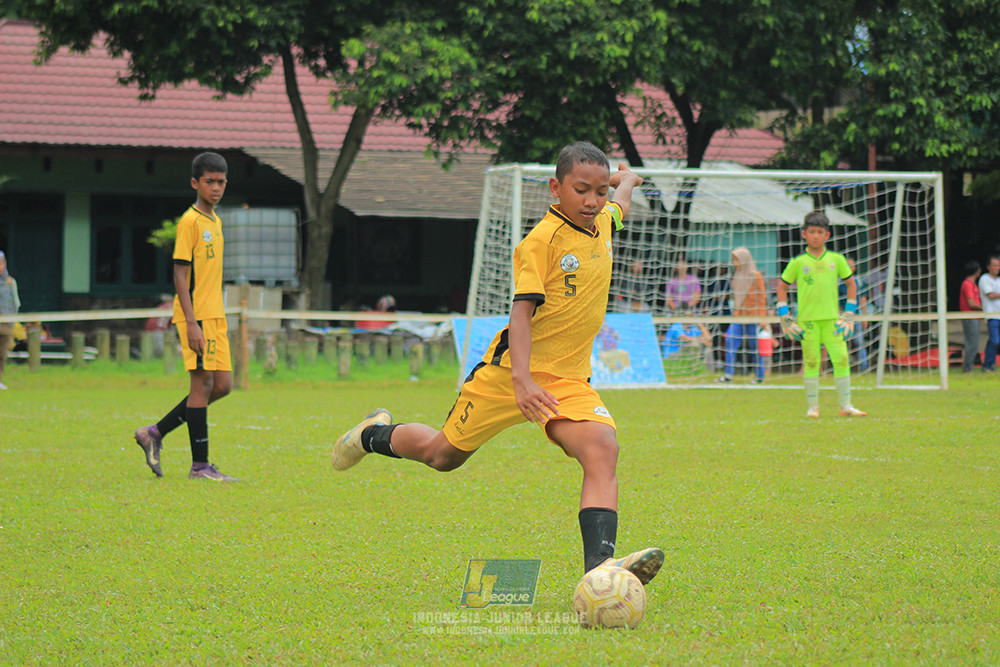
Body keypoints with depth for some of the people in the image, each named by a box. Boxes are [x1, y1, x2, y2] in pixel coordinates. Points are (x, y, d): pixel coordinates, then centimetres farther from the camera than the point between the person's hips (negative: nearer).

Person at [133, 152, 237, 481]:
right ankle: (200, 466, -4)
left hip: (215, 316, 9)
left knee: (222, 384, 6)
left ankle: (156, 433, 15)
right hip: (196, 316, -9)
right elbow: (180, 274, -15)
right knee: (203, 383, -8)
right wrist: (192, 323, -21)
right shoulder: (190, 222, -10)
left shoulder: (215, 221, 16)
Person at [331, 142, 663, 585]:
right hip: (510, 370, -5)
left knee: (602, 449, -24)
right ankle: (375, 435, 46)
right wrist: (522, 379, -38)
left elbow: (619, 204, 31)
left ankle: (599, 566, -38)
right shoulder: (542, 240, -18)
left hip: (568, 381, 5)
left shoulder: (602, 221, 4)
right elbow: (521, 310, -26)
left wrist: (627, 180, 54)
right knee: (441, 454, 13)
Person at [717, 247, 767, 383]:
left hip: (753, 317, -6)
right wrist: (735, 312, 14)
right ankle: (728, 375, -9)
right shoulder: (738, 276, 12)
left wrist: (762, 318, -9)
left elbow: (761, 298, -6)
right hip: (739, 316, 6)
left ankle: (759, 376, 11)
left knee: (755, 347, 0)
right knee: (730, 341, -8)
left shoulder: (756, 276, -6)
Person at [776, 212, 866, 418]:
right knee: (811, 362, -1)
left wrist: (849, 314, 12)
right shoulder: (798, 262, 3)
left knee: (841, 359, -4)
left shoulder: (836, 259, 7)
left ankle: (845, 405, 2)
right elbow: (782, 287, 11)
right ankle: (812, 407, 7)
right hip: (807, 319, -1)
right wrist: (785, 317, 5)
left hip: (832, 318, 1)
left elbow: (851, 283, 17)